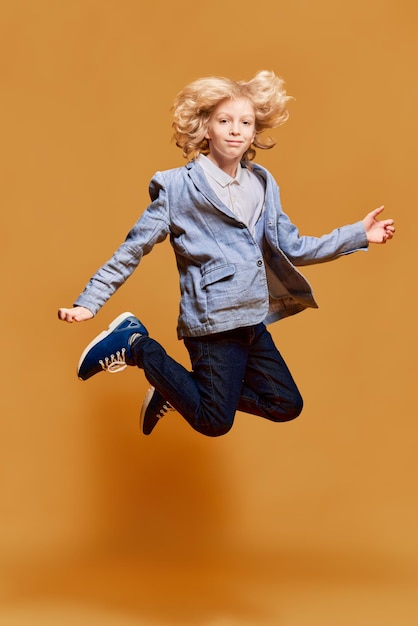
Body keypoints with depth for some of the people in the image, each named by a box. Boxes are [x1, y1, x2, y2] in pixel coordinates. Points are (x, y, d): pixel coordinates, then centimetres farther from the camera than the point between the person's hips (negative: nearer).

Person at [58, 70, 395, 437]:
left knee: (286, 406, 14)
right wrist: (89, 302, -9)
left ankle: (178, 392, 23)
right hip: (213, 322, -7)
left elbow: (293, 249, 10)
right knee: (215, 422, 0)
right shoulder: (179, 186, -10)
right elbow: (133, 249, -7)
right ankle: (136, 346, 12)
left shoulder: (263, 184, 8)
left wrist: (358, 235, 6)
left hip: (252, 322, 7)